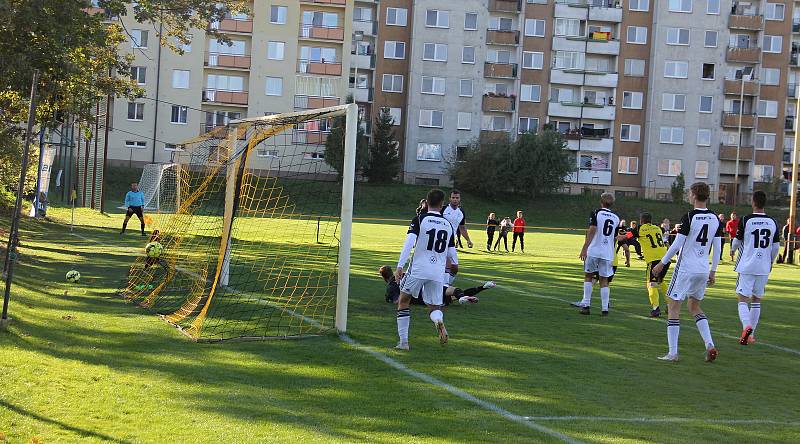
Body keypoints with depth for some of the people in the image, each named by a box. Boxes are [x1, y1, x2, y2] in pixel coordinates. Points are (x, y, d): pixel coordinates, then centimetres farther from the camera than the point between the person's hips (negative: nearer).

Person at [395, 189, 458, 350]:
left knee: (403, 302, 17)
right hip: (437, 273, 3)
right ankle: (439, 320, -23)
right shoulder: (448, 224, 9)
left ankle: (403, 342, 12)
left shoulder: (419, 220, -3)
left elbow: (409, 243, -16)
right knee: (434, 307, 15)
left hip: (418, 269, -3)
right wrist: (454, 264, 37)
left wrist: (400, 266, -18)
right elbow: (452, 252, 16)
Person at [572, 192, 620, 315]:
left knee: (588, 276, 10)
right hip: (608, 253, 3)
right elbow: (615, 239, 16)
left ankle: (586, 305, 3)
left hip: (594, 250, -3)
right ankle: (605, 309, 3)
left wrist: (584, 248, -13)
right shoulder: (616, 218, 11)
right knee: (604, 280, 8)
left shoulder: (596, 213, -2)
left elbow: (591, 231, -12)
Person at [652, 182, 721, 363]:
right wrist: (713, 271, 16)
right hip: (703, 270, 6)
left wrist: (662, 263, -3)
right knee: (694, 306, 21)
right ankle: (709, 345, 5)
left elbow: (677, 245, -14)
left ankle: (672, 353, 1)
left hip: (686, 268, -6)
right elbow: (717, 248, 8)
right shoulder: (715, 219, 4)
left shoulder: (689, 217, -13)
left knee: (674, 307, 3)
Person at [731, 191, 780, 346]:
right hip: (764, 268, 3)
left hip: (747, 266, -3)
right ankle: (751, 335, 18)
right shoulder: (773, 222, 2)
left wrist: (733, 249, 26)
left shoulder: (745, 220, -8)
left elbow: (737, 241, 2)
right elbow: (776, 247, 7)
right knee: (756, 300, 15)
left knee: (743, 300, 0)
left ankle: (747, 326, -26)